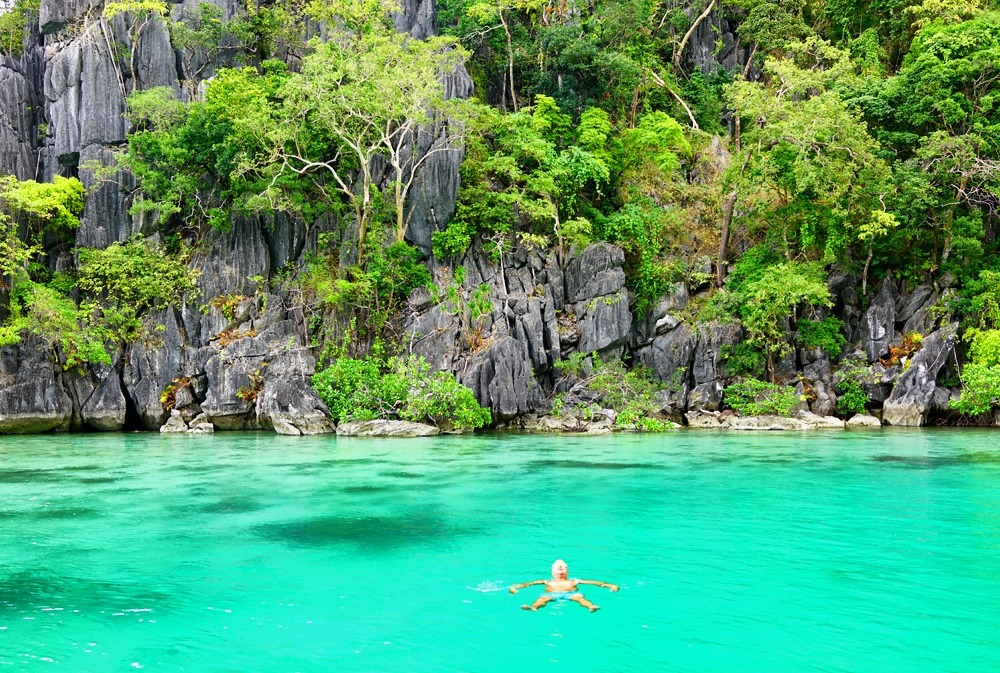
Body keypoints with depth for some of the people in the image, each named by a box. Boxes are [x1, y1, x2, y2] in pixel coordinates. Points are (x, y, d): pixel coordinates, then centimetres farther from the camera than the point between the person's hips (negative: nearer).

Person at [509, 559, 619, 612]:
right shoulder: (547, 582, 34)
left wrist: (610, 585, 12)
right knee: (543, 598, -34)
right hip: (551, 594, 0)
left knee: (579, 597, -33)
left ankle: (591, 607, -63)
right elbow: (528, 583, 23)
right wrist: (515, 586, 6)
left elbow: (594, 582, 24)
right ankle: (533, 607, -66)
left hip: (571, 594, 0)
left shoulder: (574, 581, 34)